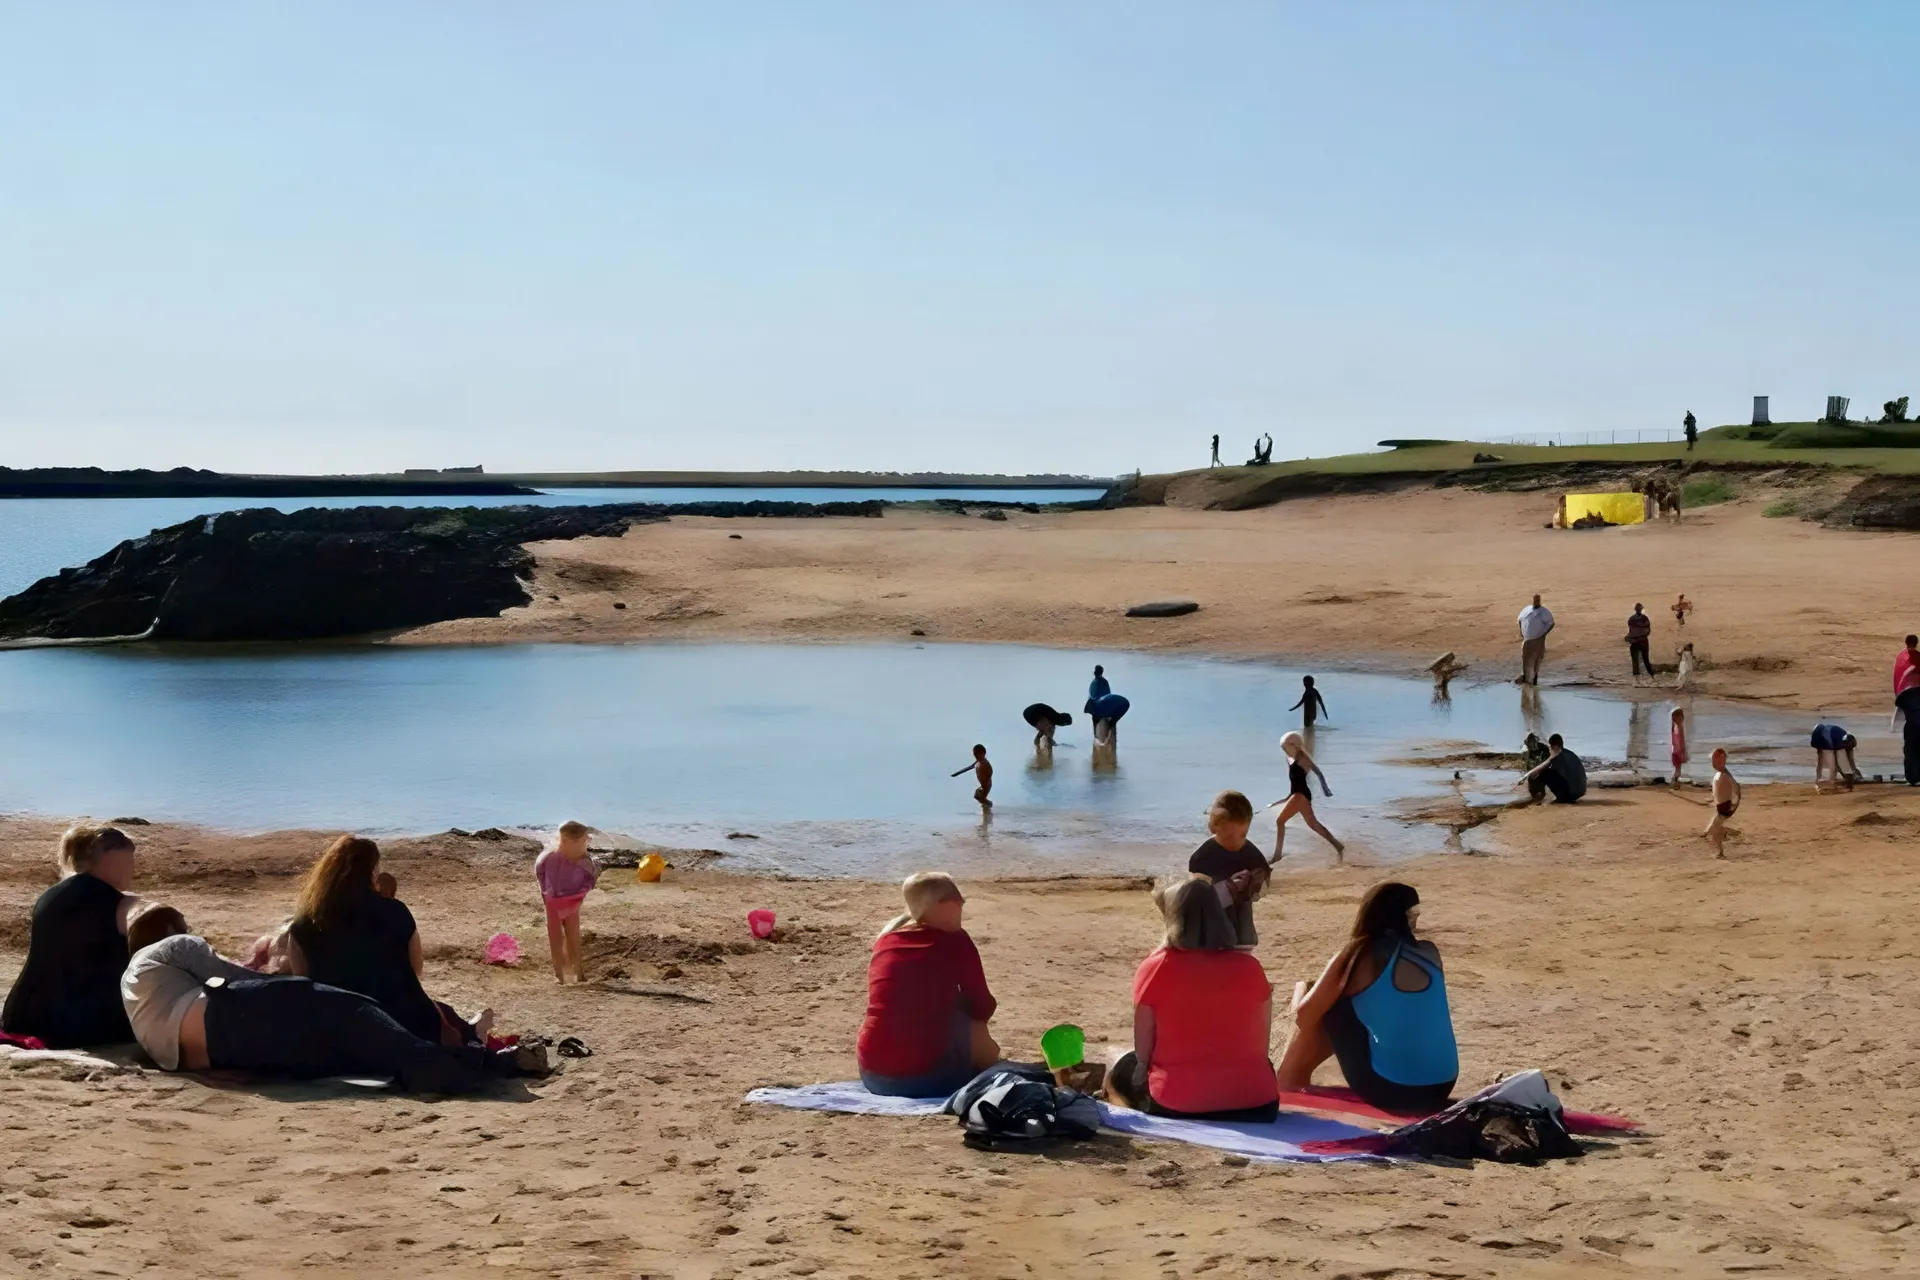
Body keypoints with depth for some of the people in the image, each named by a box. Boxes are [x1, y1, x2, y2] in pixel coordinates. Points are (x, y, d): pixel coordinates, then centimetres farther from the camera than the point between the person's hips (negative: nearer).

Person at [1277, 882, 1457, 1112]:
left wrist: (1301, 990, 19)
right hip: (1439, 1090, 5)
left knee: (1330, 1006, 10)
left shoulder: (1359, 957, -6)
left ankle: (1290, 1084, 24)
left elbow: (1304, 1017, -1)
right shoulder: (1429, 953, 6)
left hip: (1389, 1091, -5)